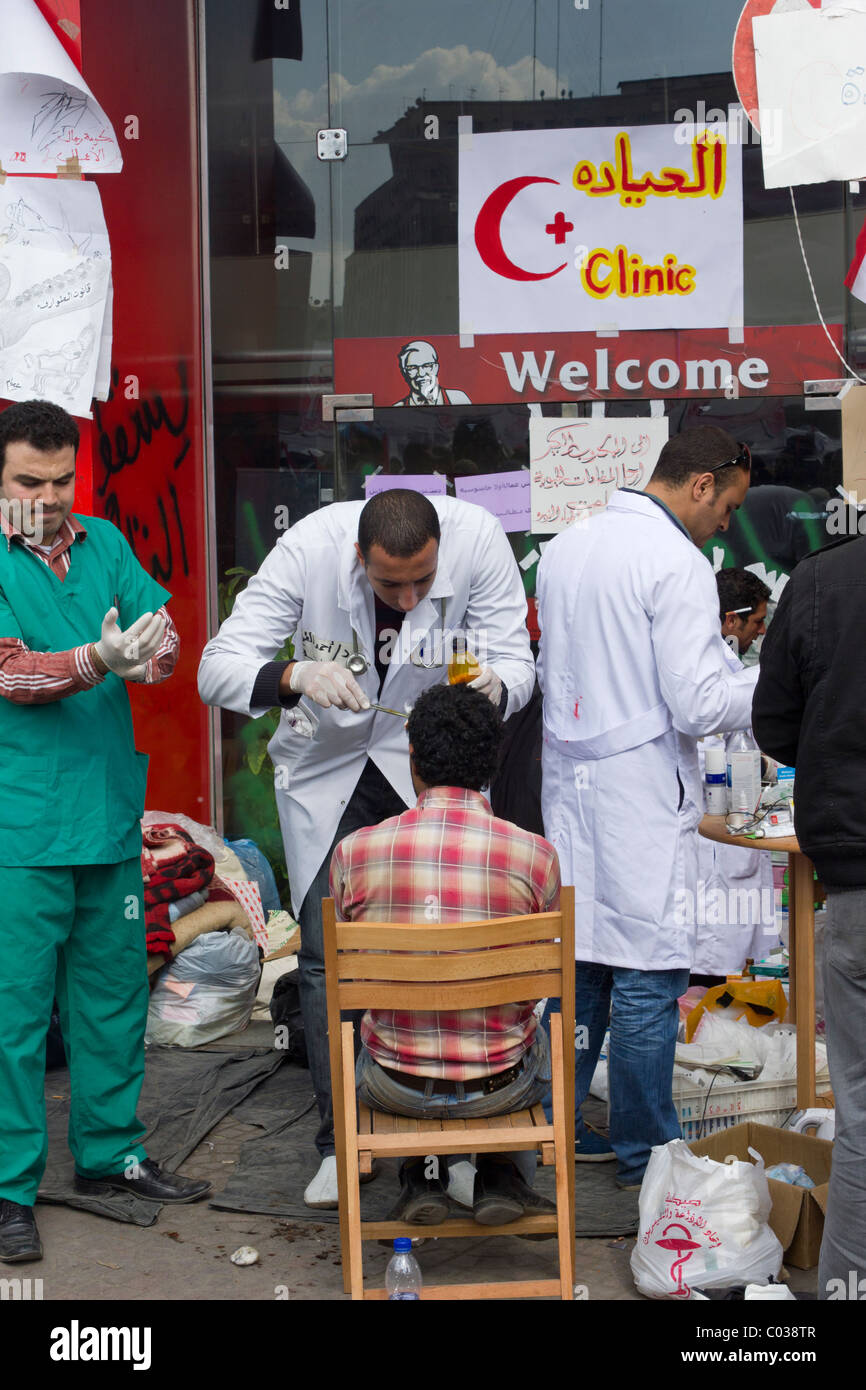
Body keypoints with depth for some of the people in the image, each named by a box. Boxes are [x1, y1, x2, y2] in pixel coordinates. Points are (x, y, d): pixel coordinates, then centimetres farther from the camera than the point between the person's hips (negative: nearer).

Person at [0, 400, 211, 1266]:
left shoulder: (105, 544, 10)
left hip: (111, 813, 5)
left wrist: (149, 653, -22)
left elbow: (165, 636, 2)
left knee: (113, 991, 15)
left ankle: (108, 1152, 31)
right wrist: (99, 660, -32)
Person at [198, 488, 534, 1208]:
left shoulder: (478, 539, -24)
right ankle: (341, 1140, 12)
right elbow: (218, 670, -24)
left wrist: (493, 685, -41)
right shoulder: (309, 549, -26)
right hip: (327, 763, 0)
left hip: (430, 761, 0)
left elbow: (517, 663, -17)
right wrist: (295, 675, -45)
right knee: (326, 953, -2)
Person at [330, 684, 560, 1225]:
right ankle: (503, 1176, 27)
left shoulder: (355, 851, -12)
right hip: (499, 1088, 0)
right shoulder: (535, 854, -14)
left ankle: (422, 1179, 25)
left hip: (396, 1088, 1)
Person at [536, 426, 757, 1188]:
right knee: (647, 977, 3)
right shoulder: (678, 565, -15)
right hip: (642, 798, -8)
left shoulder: (564, 547, 10)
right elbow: (699, 704, -18)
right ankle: (646, 1152, 14)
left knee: (575, 960, 15)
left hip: (569, 784, 8)